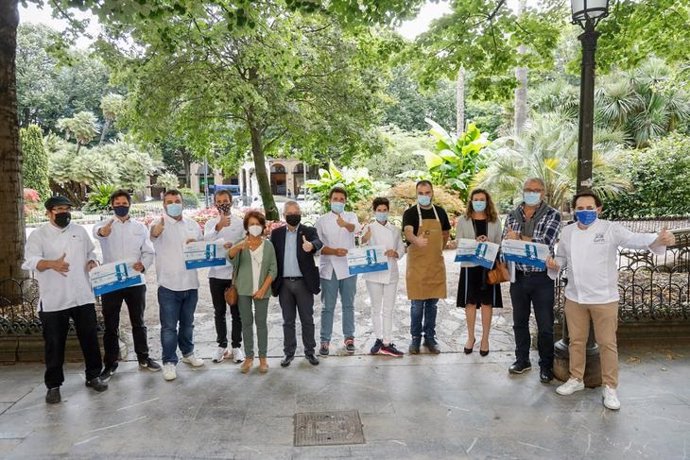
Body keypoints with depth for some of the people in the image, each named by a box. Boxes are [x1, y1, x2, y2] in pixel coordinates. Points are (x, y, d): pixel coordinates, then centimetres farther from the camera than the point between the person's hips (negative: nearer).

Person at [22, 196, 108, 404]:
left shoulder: (80, 231, 10)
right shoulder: (38, 234, -4)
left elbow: (90, 252, 20)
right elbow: (30, 260, -17)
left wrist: (92, 261, -4)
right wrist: (52, 264, -36)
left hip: (83, 296, 4)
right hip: (53, 300, -3)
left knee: (90, 338, 10)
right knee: (54, 344, 4)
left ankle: (93, 376, 25)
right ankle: (53, 385, 19)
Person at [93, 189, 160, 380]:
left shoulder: (140, 227, 7)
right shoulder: (105, 225, -1)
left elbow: (149, 252, 6)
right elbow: (96, 231, -27)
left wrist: (143, 264, -17)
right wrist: (101, 231, -53)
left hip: (136, 282, 2)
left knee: (138, 322, 13)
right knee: (111, 325, 7)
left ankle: (143, 358, 26)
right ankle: (110, 363, 20)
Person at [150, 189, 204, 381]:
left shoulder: (193, 225, 6)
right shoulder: (159, 224, -9)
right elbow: (152, 234, -34)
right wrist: (155, 232, -59)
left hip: (190, 283, 4)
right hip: (168, 285, -4)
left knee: (187, 323, 19)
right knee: (169, 327, 3)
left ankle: (188, 353, 35)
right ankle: (169, 362, 15)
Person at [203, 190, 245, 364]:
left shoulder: (240, 223, 0)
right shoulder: (211, 224, 4)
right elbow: (206, 240, -16)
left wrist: (234, 247, -21)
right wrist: (218, 227, -33)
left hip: (235, 274, -2)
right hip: (216, 274, 2)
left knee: (236, 312, 6)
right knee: (219, 312, 11)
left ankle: (236, 346, 17)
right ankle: (222, 346, 23)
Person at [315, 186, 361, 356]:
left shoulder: (351, 217, 3)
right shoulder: (322, 220, 4)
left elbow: (356, 228, -21)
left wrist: (345, 225, -45)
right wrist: (334, 251, -21)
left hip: (348, 267, 1)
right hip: (329, 269, -1)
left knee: (348, 305, 10)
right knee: (328, 307, 4)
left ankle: (349, 337, 23)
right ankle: (325, 340, 13)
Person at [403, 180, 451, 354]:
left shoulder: (440, 212, 8)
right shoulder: (410, 213, -7)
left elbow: (446, 233, 23)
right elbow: (408, 232, -26)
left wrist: (438, 250, 15)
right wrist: (416, 240, -47)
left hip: (436, 264, 4)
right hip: (416, 264, -4)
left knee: (432, 303, 10)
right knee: (417, 304, 0)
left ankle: (430, 338, 22)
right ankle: (416, 338, 14)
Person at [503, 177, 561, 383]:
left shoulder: (553, 215, -6)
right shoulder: (512, 215, 7)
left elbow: (546, 242, -19)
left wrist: (519, 238, -16)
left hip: (541, 277, -4)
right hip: (518, 276, 4)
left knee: (545, 325, 5)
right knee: (519, 322, 15)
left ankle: (546, 365, 22)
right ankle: (522, 360, 32)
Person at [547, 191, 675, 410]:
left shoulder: (611, 229, -9)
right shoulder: (567, 231, 4)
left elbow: (636, 239, -24)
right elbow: (562, 257, 15)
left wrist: (659, 239, -45)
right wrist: (554, 264, -8)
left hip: (604, 298, -3)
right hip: (574, 297, 3)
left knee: (607, 343, 6)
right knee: (576, 341, 15)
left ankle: (610, 388, 22)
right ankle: (576, 379, 32)